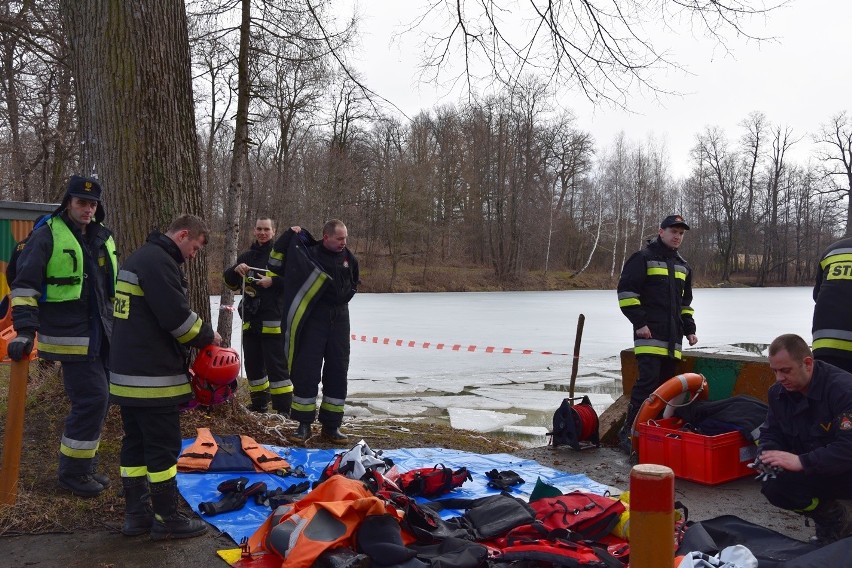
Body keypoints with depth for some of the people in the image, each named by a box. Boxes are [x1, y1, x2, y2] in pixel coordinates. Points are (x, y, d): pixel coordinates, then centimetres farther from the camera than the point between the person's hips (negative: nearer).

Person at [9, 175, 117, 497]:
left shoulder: (102, 237, 14)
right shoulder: (47, 235, -8)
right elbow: (24, 284, -12)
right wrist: (25, 330, -19)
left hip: (102, 335, 8)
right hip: (71, 337, -8)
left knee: (100, 399, 11)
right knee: (92, 399, -11)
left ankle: (84, 465, 26)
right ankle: (72, 473, 5)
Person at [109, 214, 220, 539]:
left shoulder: (141, 257, 17)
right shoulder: (159, 261, -17)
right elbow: (177, 316, -24)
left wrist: (189, 344, 10)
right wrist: (207, 336, -6)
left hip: (128, 373, 11)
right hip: (153, 377, -10)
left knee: (135, 444, 14)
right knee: (163, 447, -1)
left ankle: (136, 514, 22)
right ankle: (166, 519, 8)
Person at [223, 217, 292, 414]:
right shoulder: (246, 256, 16)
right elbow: (230, 282, 15)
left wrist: (273, 282, -19)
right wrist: (236, 270, -6)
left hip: (273, 320, -6)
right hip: (250, 319, 6)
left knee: (276, 365, -7)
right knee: (253, 364, 14)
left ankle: (284, 409, -3)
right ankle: (259, 403, 27)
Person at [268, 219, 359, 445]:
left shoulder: (349, 257, 7)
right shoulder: (307, 254, -7)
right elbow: (276, 265, -4)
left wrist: (341, 299, 9)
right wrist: (289, 236, -12)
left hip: (339, 321, 4)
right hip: (313, 320, -4)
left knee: (337, 372, 5)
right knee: (307, 371, -2)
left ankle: (331, 425, 15)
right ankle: (304, 425, 9)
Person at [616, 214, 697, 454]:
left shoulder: (683, 266, 21)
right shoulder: (643, 258, -2)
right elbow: (626, 291, -9)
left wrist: (689, 329, 18)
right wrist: (639, 322, -14)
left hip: (673, 337, 7)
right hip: (649, 335, -7)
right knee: (648, 381, -15)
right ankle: (629, 432, -10)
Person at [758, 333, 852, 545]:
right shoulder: (778, 392, 0)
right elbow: (771, 433, 7)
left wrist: (801, 461, -37)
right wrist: (767, 456, -16)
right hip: (811, 472, 8)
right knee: (772, 486, -16)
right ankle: (830, 520, 9)